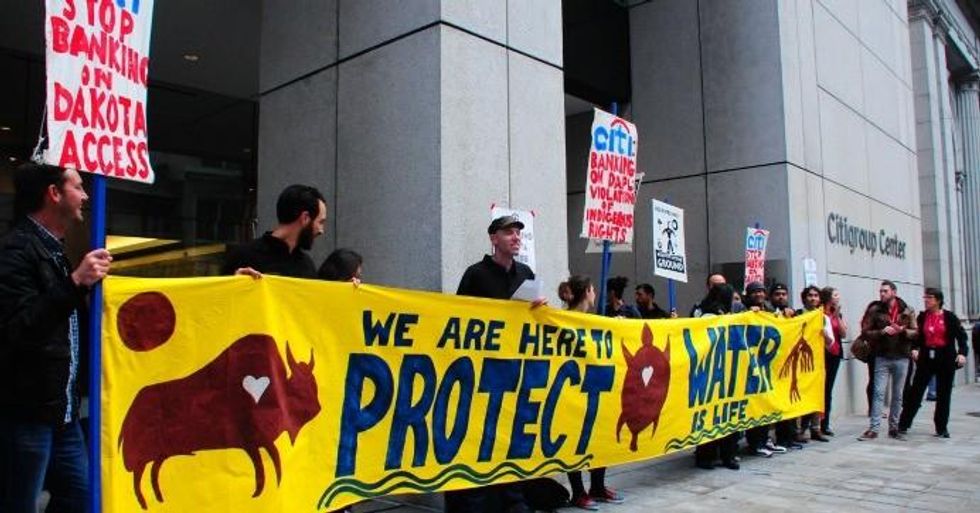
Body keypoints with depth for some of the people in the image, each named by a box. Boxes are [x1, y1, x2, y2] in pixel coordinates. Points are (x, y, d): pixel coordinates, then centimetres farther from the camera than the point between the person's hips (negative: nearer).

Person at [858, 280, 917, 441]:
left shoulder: (907, 311, 4)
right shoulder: (875, 310, 0)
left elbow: (915, 332, 3)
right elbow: (865, 332, -1)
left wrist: (903, 330, -17)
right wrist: (882, 332, -17)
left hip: (901, 357, 2)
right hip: (882, 357, -2)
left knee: (898, 395, 9)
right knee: (879, 393, -5)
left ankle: (893, 428, 19)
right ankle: (873, 429, -4)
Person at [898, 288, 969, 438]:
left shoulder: (949, 317, -3)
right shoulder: (922, 317, 4)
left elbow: (961, 335, -5)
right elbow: (917, 336, 6)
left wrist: (962, 353, -18)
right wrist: (914, 348, -12)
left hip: (945, 358, -2)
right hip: (926, 357, 2)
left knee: (943, 394, 7)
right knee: (916, 391, 0)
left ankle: (941, 428, 18)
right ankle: (903, 424, 5)